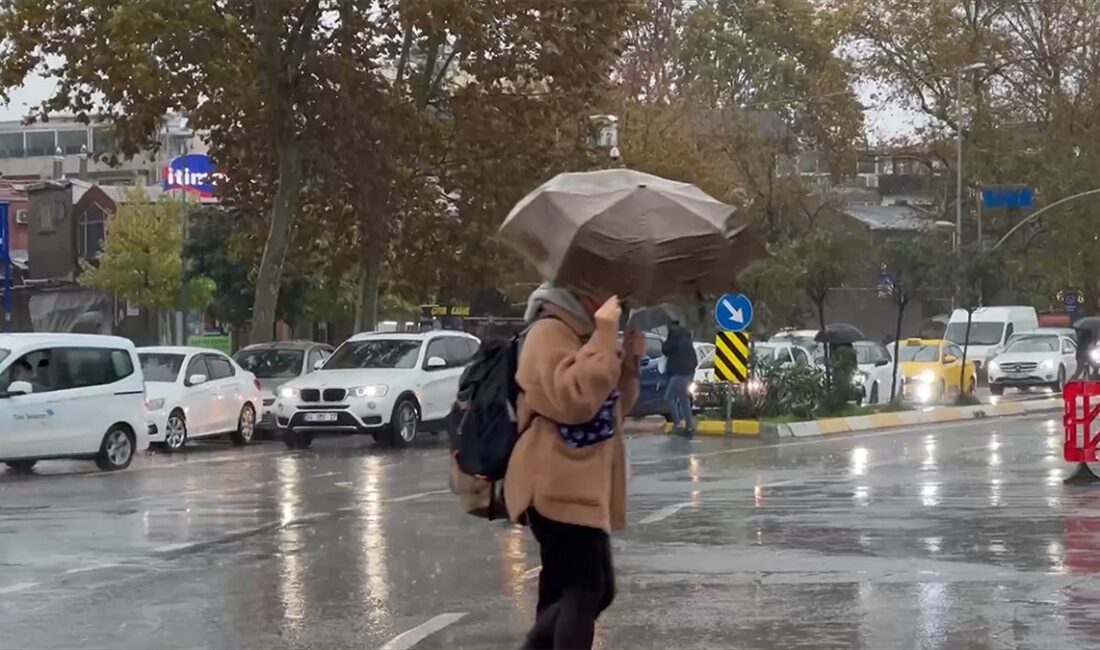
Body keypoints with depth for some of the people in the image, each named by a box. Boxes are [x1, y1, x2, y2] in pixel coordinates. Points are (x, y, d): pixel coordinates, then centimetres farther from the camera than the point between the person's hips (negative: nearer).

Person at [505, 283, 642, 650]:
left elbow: (613, 408, 23)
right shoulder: (550, 332, -12)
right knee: (585, 592, -14)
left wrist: (630, 359, 8)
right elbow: (576, 400, -26)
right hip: (559, 488, -10)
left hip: (583, 488, 10)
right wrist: (604, 335, -23)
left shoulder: (582, 332, 18)